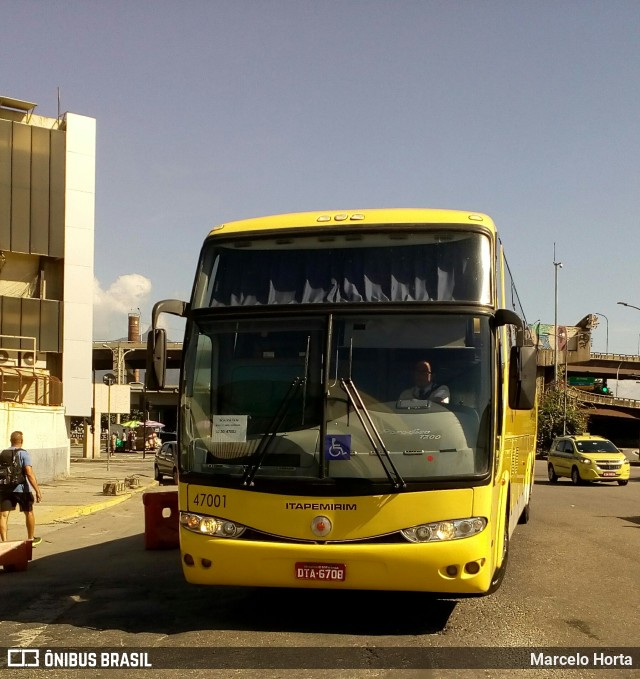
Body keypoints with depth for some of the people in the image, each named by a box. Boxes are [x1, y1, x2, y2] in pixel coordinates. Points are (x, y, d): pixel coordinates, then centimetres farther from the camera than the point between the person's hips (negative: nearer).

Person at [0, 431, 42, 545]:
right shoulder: (23, 454, -9)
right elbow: (29, 473, -19)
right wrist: (37, 490, -20)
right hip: (21, 489, -3)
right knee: (29, 513, 16)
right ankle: (31, 539, 29)